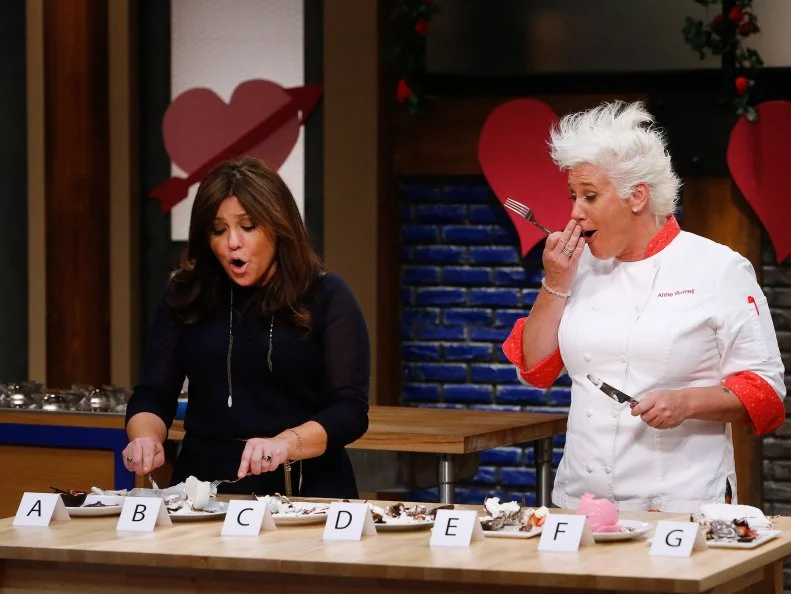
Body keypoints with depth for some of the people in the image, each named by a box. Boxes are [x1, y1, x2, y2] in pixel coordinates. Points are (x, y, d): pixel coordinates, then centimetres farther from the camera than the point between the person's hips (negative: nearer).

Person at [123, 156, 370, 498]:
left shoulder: (326, 298, 2)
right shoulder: (185, 297, 11)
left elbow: (350, 410, -5)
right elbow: (152, 397, 11)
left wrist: (286, 443, -23)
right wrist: (146, 438, -11)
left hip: (306, 487, -2)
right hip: (205, 481, 2)